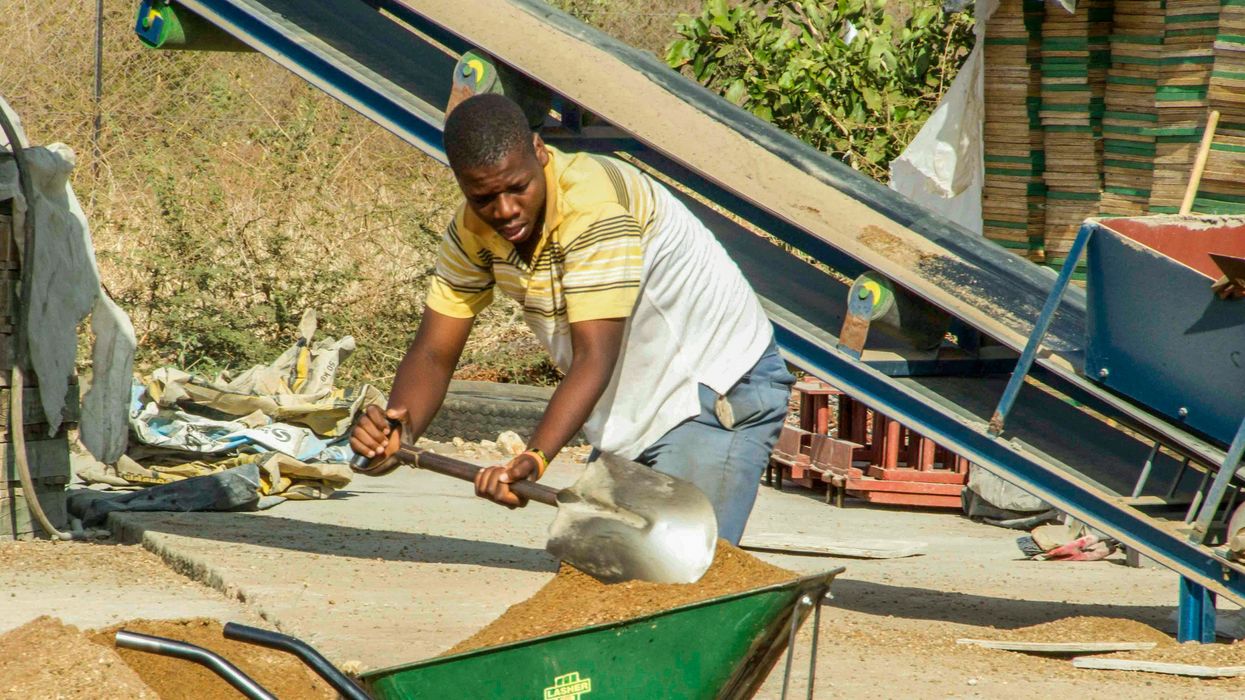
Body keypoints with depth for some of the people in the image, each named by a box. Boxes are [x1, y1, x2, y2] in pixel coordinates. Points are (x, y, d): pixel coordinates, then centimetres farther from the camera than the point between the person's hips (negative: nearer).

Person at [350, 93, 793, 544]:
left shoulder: (595, 205, -30)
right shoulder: (474, 229, -6)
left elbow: (594, 357, -35)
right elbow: (434, 353, -7)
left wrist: (535, 459, -48)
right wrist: (399, 430, -28)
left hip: (718, 393, -8)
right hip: (633, 416, 8)